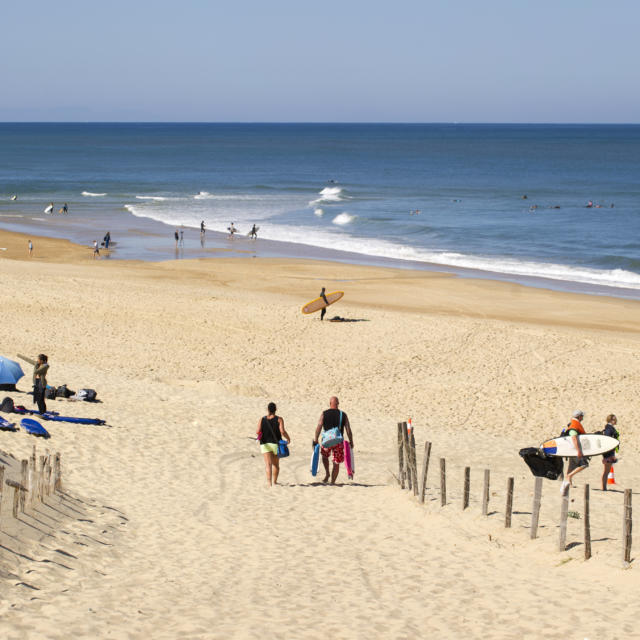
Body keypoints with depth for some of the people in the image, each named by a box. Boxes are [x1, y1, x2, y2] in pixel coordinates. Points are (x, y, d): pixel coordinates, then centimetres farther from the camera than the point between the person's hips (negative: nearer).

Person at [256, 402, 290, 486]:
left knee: (268, 464, -7)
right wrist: (288, 438, 1)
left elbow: (258, 432, -10)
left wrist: (258, 434, 13)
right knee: (276, 464, 19)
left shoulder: (262, 420, -2)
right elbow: (282, 431, -16)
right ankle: (274, 482, 30)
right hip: (276, 444, 0)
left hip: (265, 444, 0)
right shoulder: (279, 419, -7)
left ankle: (269, 482, -24)